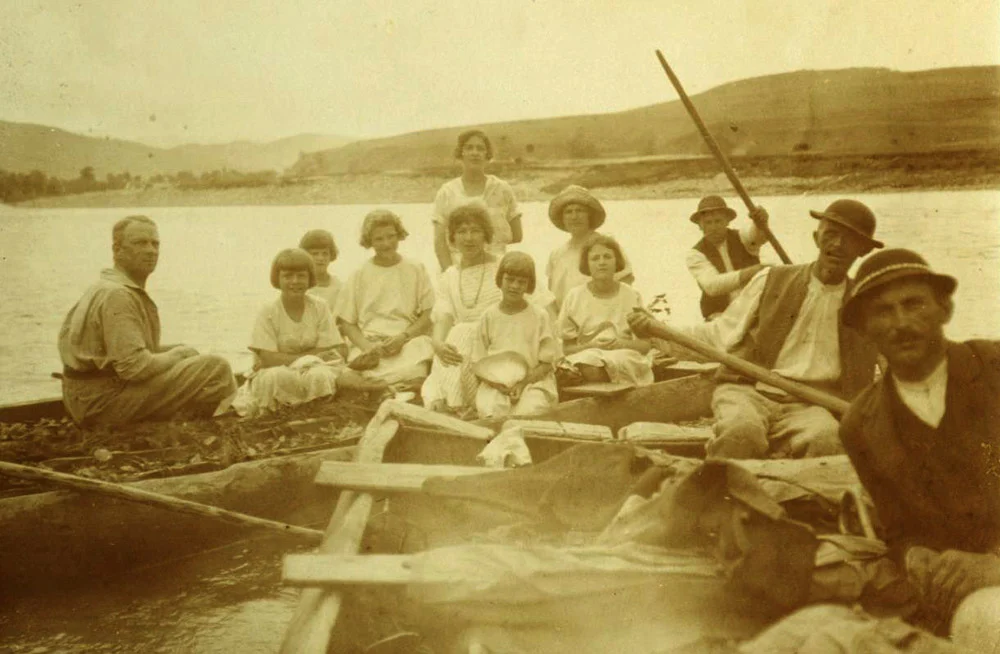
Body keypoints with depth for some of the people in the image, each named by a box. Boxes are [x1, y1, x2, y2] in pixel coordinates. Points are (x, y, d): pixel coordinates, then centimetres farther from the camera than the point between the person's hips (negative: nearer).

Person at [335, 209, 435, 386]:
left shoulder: (416, 270, 13)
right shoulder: (358, 276, 13)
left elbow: (429, 315, 8)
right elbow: (346, 322, 9)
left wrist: (402, 337, -9)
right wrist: (366, 346, -10)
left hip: (409, 341, 1)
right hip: (368, 343, -1)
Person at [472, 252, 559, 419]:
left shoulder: (539, 316, 4)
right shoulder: (488, 317, 8)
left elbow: (547, 363, 3)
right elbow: (479, 363, 7)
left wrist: (524, 383, -12)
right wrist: (496, 383, -11)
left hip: (533, 382, -1)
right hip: (495, 383, 1)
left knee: (527, 410, -31)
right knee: (488, 410, -29)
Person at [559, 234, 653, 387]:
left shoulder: (632, 296, 6)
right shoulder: (575, 296, 5)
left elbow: (645, 344, 3)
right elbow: (567, 348, 5)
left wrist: (620, 344, -16)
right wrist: (592, 346, -15)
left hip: (627, 359, 0)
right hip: (585, 355, 0)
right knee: (591, 367, -35)